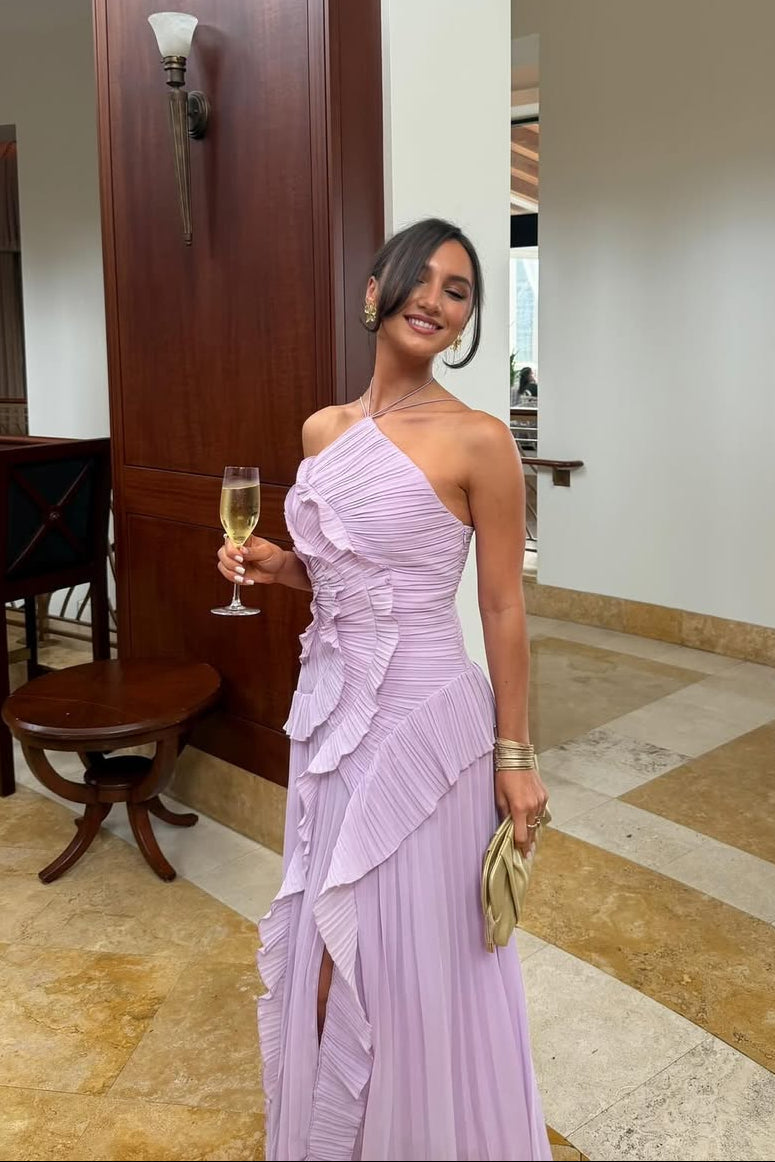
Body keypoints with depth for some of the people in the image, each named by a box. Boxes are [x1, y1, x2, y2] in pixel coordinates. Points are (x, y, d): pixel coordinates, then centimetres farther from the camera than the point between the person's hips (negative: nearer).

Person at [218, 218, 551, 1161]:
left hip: (423, 717, -6)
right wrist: (273, 565, -2)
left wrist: (514, 755, -7)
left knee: (415, 953, 9)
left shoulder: (477, 440, -12)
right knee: (324, 943, 19)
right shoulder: (322, 430, 6)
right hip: (329, 709, 6)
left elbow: (503, 609, -8)